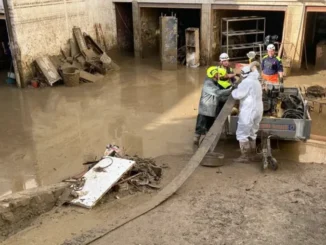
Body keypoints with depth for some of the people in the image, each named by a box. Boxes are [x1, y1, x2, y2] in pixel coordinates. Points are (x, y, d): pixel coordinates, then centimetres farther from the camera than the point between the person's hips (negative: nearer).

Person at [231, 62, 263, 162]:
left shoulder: (247, 81, -14)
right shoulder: (256, 82, 17)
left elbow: (237, 95, -17)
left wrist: (234, 91, 3)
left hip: (248, 112, -10)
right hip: (257, 110, 10)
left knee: (242, 134, -4)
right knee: (252, 133, 19)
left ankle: (245, 155, -3)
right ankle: (252, 153, 25)